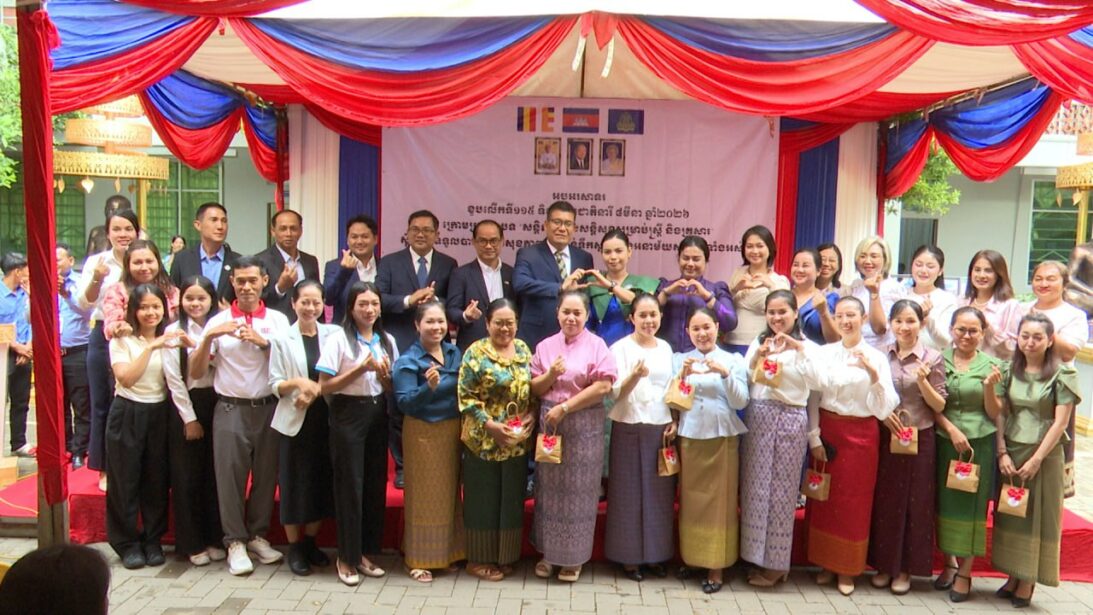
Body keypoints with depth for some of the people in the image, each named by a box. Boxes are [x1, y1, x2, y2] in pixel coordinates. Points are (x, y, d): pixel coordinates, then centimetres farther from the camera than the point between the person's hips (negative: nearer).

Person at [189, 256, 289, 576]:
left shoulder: (277, 320, 5)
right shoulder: (218, 322, 3)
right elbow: (196, 373, -2)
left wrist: (263, 341, -19)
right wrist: (209, 337, -16)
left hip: (268, 407, 1)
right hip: (231, 409, -1)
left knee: (266, 474, 8)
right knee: (230, 475, 1)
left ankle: (258, 535, 25)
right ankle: (235, 542, 14)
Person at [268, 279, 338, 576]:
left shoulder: (333, 334, 3)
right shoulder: (282, 339, 1)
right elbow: (275, 385, -2)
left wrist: (316, 389, -15)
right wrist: (297, 383, -20)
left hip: (325, 420, 2)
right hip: (295, 421, -1)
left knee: (322, 481, 9)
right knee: (295, 482, 4)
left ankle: (310, 542, 27)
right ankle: (294, 548, 19)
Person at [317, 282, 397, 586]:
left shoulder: (387, 341, 8)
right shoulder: (339, 340, -7)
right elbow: (325, 386, -10)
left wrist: (384, 374, -8)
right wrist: (361, 368, -18)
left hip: (377, 415, 5)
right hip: (348, 415, -5)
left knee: (375, 484, 7)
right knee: (350, 485, 1)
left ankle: (365, 552, 22)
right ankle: (346, 557, 14)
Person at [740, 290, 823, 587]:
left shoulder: (808, 346, 1)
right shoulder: (758, 342, 11)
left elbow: (817, 382, -15)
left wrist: (800, 348, -20)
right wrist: (759, 355, -12)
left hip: (790, 420, -3)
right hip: (758, 416, 3)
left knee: (781, 489, 2)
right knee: (755, 486, 5)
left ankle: (776, 563, 14)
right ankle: (758, 556, 18)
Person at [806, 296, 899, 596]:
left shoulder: (877, 357, -3)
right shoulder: (824, 353, -1)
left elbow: (884, 409, -9)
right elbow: (812, 398, -1)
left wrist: (873, 374, -22)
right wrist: (814, 438, -6)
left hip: (861, 436, -1)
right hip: (827, 432, 1)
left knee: (854, 502, 8)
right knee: (824, 499, 9)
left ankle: (847, 568, 23)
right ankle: (825, 563, 25)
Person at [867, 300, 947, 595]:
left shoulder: (933, 358, -2)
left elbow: (939, 405, -2)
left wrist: (922, 381, -18)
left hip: (919, 438, -2)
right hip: (885, 436, 2)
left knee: (915, 502, 6)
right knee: (884, 501, 8)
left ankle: (905, 569, 19)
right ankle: (883, 564, 21)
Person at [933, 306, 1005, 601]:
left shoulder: (991, 365, 0)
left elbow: (994, 414, 1)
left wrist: (989, 386, -14)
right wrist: (951, 429, -12)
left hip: (980, 444, -1)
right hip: (945, 442, 1)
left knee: (972, 505, 5)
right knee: (945, 502, 9)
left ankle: (965, 572, 17)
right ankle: (950, 563, 27)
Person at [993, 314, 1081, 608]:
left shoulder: (1062, 374, -5)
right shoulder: (1010, 372, 6)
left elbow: (1061, 422, -9)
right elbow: (1000, 415, 4)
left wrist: (1036, 459, -12)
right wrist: (1002, 453, -6)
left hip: (1044, 455, -4)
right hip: (1011, 454, 4)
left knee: (1037, 517, 3)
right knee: (1008, 515, 8)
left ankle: (1028, 582, 12)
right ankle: (1013, 576, 20)